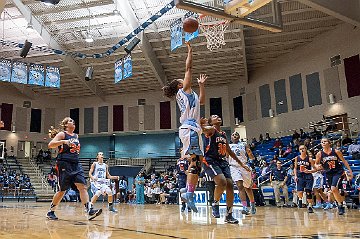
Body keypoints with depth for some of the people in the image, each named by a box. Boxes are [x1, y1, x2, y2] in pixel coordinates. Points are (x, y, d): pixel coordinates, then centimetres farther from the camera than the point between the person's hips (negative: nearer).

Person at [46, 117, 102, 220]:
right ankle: (51, 212, 20)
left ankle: (90, 211, -16)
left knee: (82, 187, -8)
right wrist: (63, 141, -26)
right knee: (62, 190, 1)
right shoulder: (62, 134, -2)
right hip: (64, 165, -6)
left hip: (76, 165, 6)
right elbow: (50, 145, -16)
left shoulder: (76, 136, 18)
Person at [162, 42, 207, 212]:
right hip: (190, 129, -10)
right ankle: (189, 193, -20)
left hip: (191, 129, 10)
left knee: (196, 160, 10)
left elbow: (201, 101, 39)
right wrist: (190, 51, 8)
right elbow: (188, 68, 0)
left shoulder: (188, 95, 26)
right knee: (197, 161, -16)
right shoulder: (183, 90, 3)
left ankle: (188, 190, 10)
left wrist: (201, 85, 36)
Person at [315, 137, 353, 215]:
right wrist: (318, 166, -15)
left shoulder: (336, 152, -9)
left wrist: (350, 171, 2)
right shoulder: (319, 154, -5)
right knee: (334, 191, 10)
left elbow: (344, 161, 2)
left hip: (338, 172, -3)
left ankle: (340, 205, -3)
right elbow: (316, 163, 9)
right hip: (329, 174, 3)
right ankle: (340, 204, 32)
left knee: (333, 189, -20)